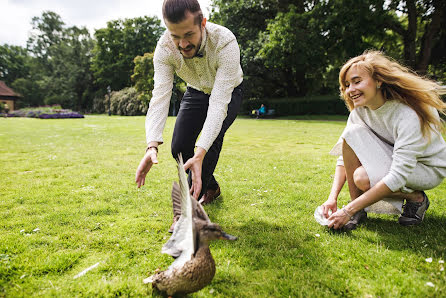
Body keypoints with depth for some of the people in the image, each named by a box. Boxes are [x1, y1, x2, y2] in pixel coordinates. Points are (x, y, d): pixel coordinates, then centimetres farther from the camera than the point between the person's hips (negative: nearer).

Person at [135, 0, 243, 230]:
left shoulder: (225, 43, -39)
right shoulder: (165, 48, -28)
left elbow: (219, 102, -45)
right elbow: (160, 97, -34)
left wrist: (200, 153, -54)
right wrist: (152, 145, -49)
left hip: (228, 93, -3)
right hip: (196, 91, 4)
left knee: (212, 138, -29)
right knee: (179, 147, -8)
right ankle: (211, 187, 20)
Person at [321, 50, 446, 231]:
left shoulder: (409, 114, -32)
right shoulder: (360, 111, -12)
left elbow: (398, 176, -36)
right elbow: (345, 155, -9)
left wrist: (348, 211, -38)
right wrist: (332, 197, -24)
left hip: (428, 168, -6)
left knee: (363, 178, -34)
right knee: (352, 133, -23)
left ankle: (416, 198, -2)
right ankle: (359, 210, -15)